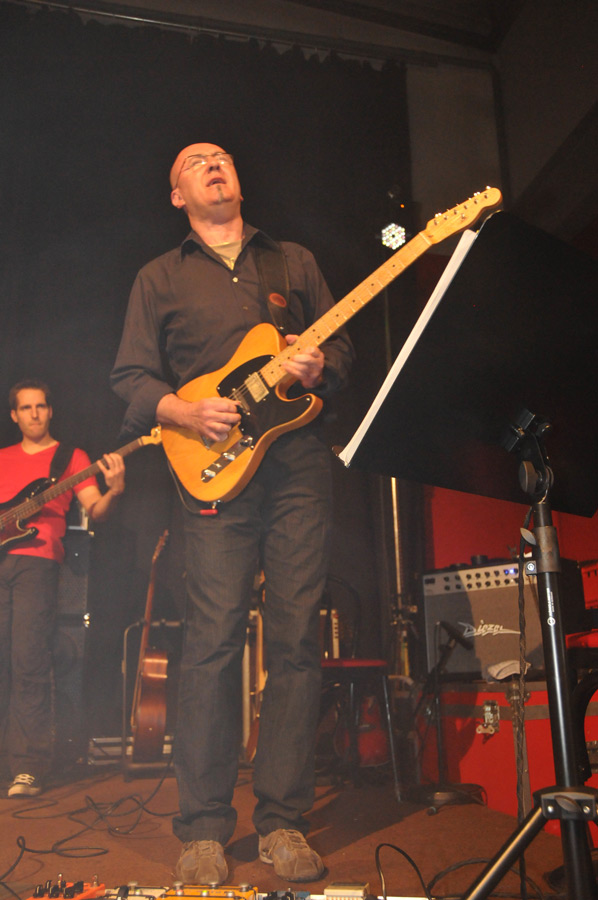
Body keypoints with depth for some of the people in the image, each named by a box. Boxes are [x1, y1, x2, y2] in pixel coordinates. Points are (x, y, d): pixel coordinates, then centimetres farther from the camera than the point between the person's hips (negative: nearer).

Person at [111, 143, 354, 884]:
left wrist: (319, 365, -5)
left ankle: (282, 821, 11)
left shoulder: (294, 261, 22)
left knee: (296, 640, -1)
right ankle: (203, 830, 7)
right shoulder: (159, 278, 17)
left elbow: (342, 350, 18)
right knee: (214, 640, -8)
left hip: (299, 466, 2)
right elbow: (131, 378, 9)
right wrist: (186, 412, -10)